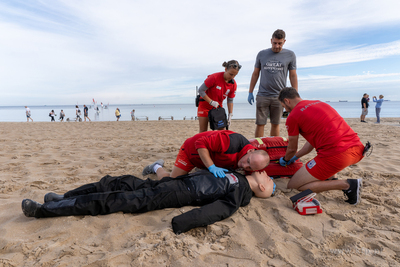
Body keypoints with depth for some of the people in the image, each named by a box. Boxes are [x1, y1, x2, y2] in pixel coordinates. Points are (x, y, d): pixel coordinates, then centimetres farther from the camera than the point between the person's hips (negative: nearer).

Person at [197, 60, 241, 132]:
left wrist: (230, 115, -6)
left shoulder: (233, 84, -10)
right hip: (205, 105, -4)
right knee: (203, 131, -2)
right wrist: (211, 102, -23)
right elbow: (201, 90, -19)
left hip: (218, 106, 4)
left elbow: (230, 100, 1)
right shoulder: (214, 77, -24)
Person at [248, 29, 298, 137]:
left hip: (279, 96, 0)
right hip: (262, 95, 0)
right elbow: (255, 74, 13)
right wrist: (250, 92, 9)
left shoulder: (290, 55, 7)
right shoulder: (262, 54, 8)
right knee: (260, 124, -1)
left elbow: (293, 76, 9)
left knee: (275, 124, 6)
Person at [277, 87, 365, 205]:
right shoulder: (319, 103, 23)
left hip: (335, 154, -9)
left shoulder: (293, 116, 0)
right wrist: (295, 157, 40)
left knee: (293, 186, 4)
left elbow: (292, 149, 12)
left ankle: (347, 185, -3)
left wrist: (285, 160, 35)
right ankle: (333, 179, 24)